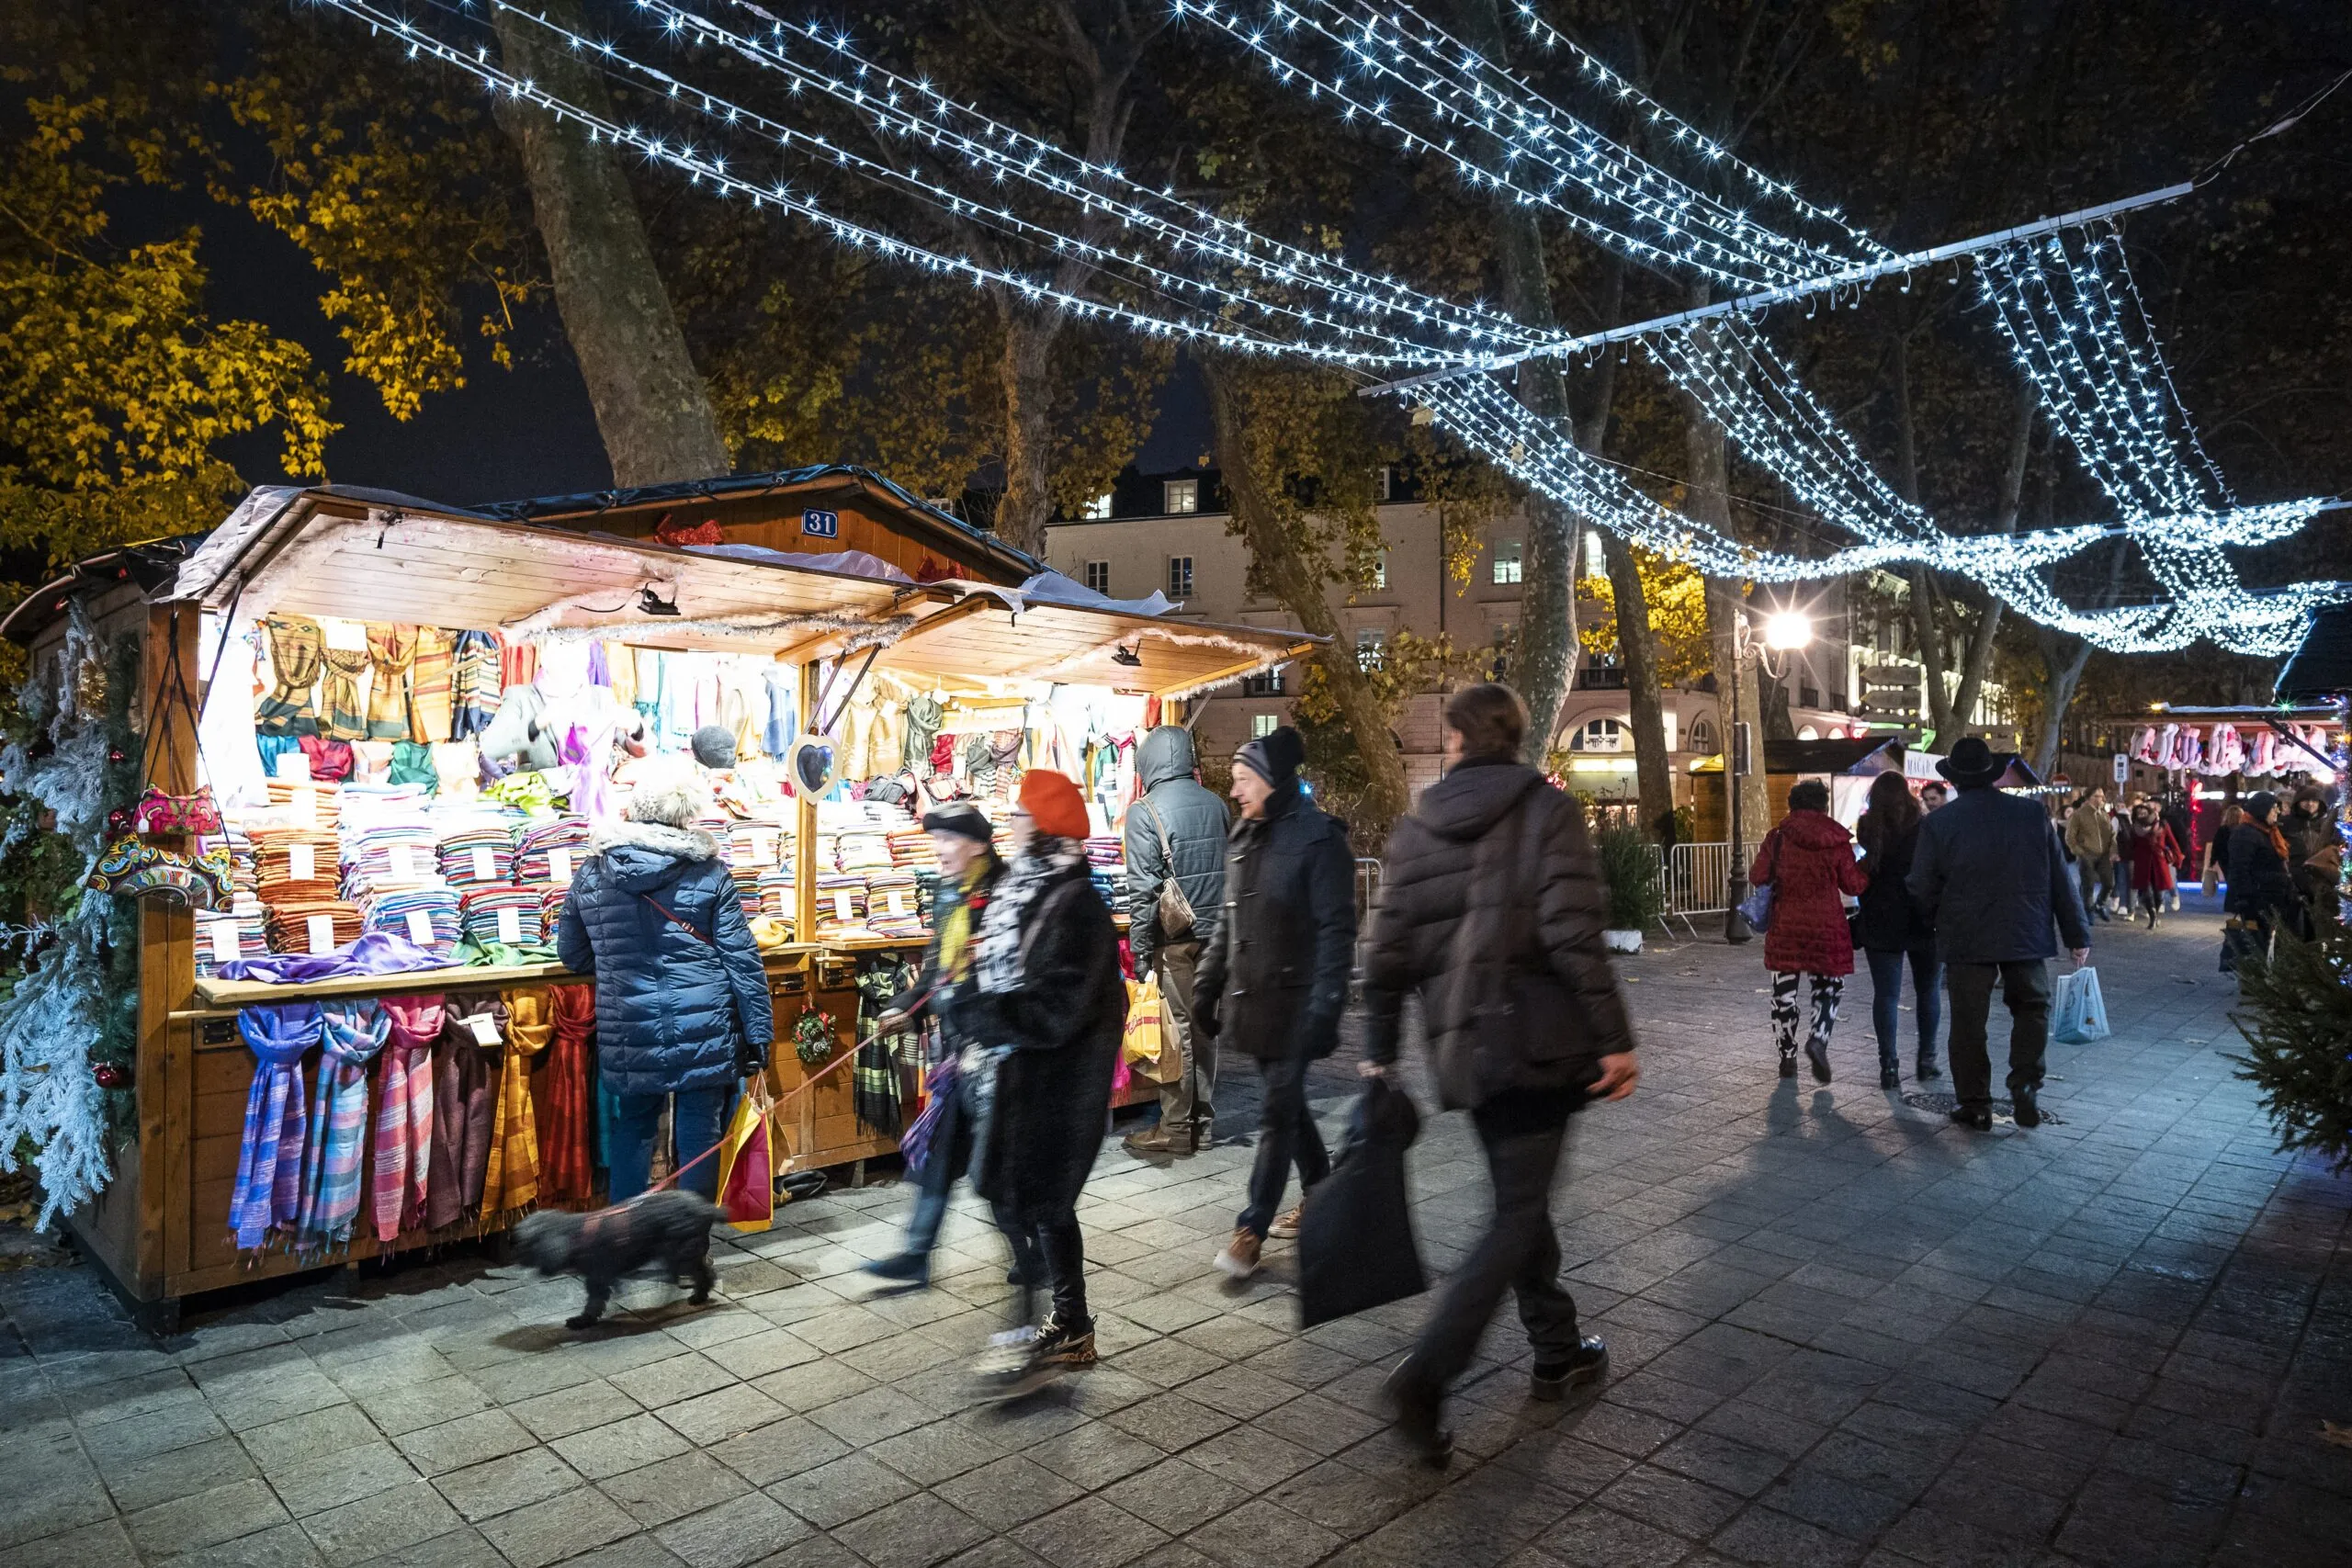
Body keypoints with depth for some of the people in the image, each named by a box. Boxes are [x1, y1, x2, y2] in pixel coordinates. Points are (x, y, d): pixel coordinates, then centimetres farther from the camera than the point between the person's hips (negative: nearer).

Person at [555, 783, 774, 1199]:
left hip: (628, 1034, 3)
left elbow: (572, 954, 14)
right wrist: (758, 1033, -2)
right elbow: (742, 959, -6)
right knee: (698, 1136, 8)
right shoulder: (709, 873, -5)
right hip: (702, 1032, -3)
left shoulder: (591, 872, 4)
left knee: (632, 1129, 20)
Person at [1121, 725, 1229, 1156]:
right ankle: (1204, 1123, 20)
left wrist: (1139, 951, -9)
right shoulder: (1215, 805, 7)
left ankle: (1175, 1129, 8)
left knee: (1175, 1031, 1)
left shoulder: (1145, 812, -11)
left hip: (1173, 938, -6)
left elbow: (1143, 890, -15)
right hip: (1215, 932, 6)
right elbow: (1231, 873, 12)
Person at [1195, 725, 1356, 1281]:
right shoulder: (1243, 839, 10)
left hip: (1294, 1003, -8)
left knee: (1276, 1112, -2)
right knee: (1286, 1103, 16)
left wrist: (1325, 1007, -20)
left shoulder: (1317, 840, -13)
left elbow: (1336, 930, -15)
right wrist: (1208, 986, 15)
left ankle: (1251, 1230, 7)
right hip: (1252, 998, 8)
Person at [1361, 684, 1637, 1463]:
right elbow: (1574, 936, -16)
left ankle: (1557, 1352, 33)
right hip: (1538, 1039, -4)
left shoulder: (1414, 829, 5)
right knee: (1518, 1212, 1)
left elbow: (1387, 953, 5)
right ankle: (1426, 1375, -8)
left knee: (1520, 1196, 20)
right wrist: (1615, 1039, -11)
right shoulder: (1546, 811, -6)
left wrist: (1380, 1054, 13)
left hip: (1462, 1048, 5)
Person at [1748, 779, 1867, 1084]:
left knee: (1784, 992, 10)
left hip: (1786, 927, 1)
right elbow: (1853, 884, 0)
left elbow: (1758, 876, -6)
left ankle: (1787, 1056, 14)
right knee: (1829, 990, 13)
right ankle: (1818, 1040, -12)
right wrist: (1868, 870, 20)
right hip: (1827, 929, 0)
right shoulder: (1837, 840, -4)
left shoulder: (1777, 838, -4)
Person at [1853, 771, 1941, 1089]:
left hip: (1879, 924, 0)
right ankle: (1926, 1060, 19)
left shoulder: (1868, 829, -4)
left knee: (1886, 994, 3)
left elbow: (1860, 875, -3)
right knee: (1928, 991, 15)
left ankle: (1889, 1066, 0)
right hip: (1922, 922, 0)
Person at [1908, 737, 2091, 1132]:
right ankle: (2026, 1088, 11)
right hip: (2027, 936, 2)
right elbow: (2061, 880, 0)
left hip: (1966, 940, -2)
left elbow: (1922, 890, -6)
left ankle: (1975, 1104, 13)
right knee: (2032, 1008, 21)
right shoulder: (2032, 814, -3)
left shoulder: (1938, 824, -8)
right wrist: (2077, 934, 7)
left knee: (1968, 1022, 7)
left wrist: (1942, 922, 14)